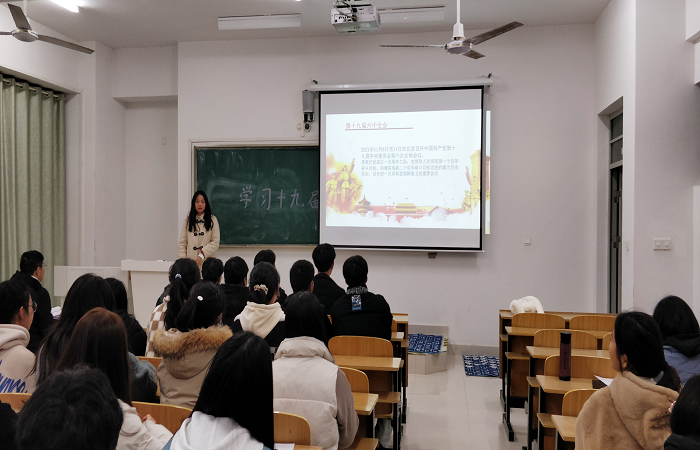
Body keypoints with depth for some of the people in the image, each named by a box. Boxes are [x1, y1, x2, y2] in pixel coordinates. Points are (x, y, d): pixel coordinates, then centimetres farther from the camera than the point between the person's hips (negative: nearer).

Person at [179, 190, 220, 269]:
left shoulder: (212, 220, 6)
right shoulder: (188, 220, 12)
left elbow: (215, 242, -2)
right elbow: (183, 243, 10)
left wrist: (202, 254, -13)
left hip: (207, 261, -1)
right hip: (191, 261, 2)